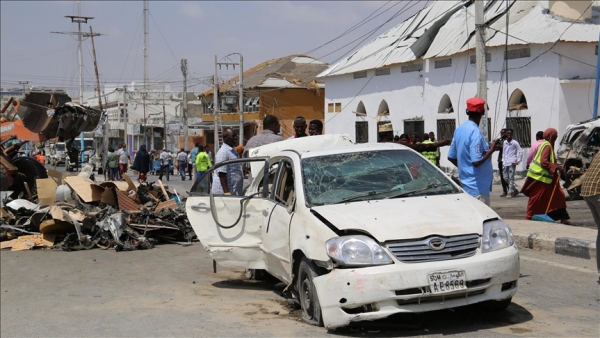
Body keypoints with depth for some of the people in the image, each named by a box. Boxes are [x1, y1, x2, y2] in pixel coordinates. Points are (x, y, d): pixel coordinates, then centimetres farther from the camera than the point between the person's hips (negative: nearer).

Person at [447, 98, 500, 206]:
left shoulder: (459, 130, 7)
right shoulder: (475, 132, -18)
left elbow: (451, 157, 14)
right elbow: (477, 162, -24)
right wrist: (491, 150, -11)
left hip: (465, 184, 9)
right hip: (478, 187, -9)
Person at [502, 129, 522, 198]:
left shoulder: (515, 143, -3)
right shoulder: (504, 142, 12)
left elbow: (520, 152, -2)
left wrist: (518, 161, -8)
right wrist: (503, 161, 14)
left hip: (512, 163, -6)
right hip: (505, 163, 6)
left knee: (511, 178, -7)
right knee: (505, 177, 6)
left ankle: (510, 193, -3)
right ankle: (515, 190, 21)